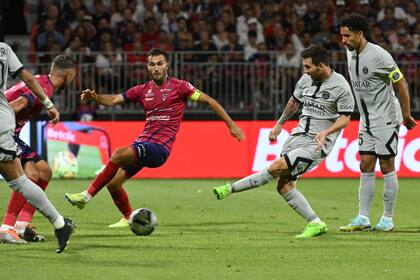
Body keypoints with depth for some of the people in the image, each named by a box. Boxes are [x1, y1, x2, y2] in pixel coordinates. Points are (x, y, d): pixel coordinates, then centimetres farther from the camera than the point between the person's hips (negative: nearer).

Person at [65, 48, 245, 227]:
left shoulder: (179, 86, -1)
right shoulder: (143, 90, 13)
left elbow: (208, 101, 1)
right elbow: (114, 100, 10)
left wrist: (231, 125, -1)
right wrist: (94, 97, -11)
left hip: (160, 147, -6)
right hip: (142, 143, 6)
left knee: (119, 154, -29)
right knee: (113, 183, 1)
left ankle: (87, 195, -24)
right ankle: (128, 218, 26)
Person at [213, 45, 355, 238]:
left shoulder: (340, 87, -11)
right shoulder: (306, 79, 8)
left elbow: (345, 118, -11)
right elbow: (294, 101, 25)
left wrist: (326, 132, -26)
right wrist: (279, 124, 26)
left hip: (318, 143, -8)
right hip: (299, 135, 8)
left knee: (276, 167, -19)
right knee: (284, 185, -3)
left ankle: (231, 189, -13)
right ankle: (316, 224, -1)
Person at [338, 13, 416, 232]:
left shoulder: (379, 56, -20)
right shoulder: (350, 53, 4)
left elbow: (401, 84, -13)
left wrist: (407, 116, -8)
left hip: (386, 119, -7)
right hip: (366, 120, 7)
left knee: (387, 167, -2)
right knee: (366, 167, 4)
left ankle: (387, 219, 4)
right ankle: (363, 219, 4)